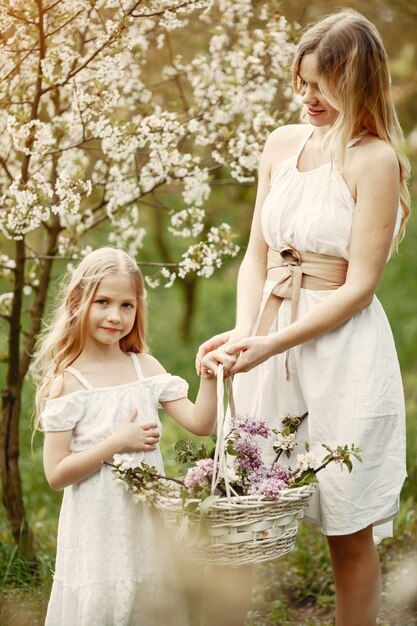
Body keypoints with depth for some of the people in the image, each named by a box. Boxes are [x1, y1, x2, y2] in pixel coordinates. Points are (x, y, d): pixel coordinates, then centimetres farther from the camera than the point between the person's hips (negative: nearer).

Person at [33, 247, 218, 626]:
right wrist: (117, 443, -19)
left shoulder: (146, 368, 3)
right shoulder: (67, 382, -10)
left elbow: (200, 424, -2)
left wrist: (209, 378, -16)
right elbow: (56, 474, -13)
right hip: (99, 527, -4)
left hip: (150, 517, 4)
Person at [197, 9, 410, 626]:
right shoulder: (283, 143, 9)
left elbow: (358, 287, -12)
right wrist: (244, 332, -6)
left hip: (345, 350, -5)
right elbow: (256, 256, 10)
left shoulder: (375, 160, -9)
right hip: (272, 348, 6)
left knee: (350, 528, 5)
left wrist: (271, 344, -17)